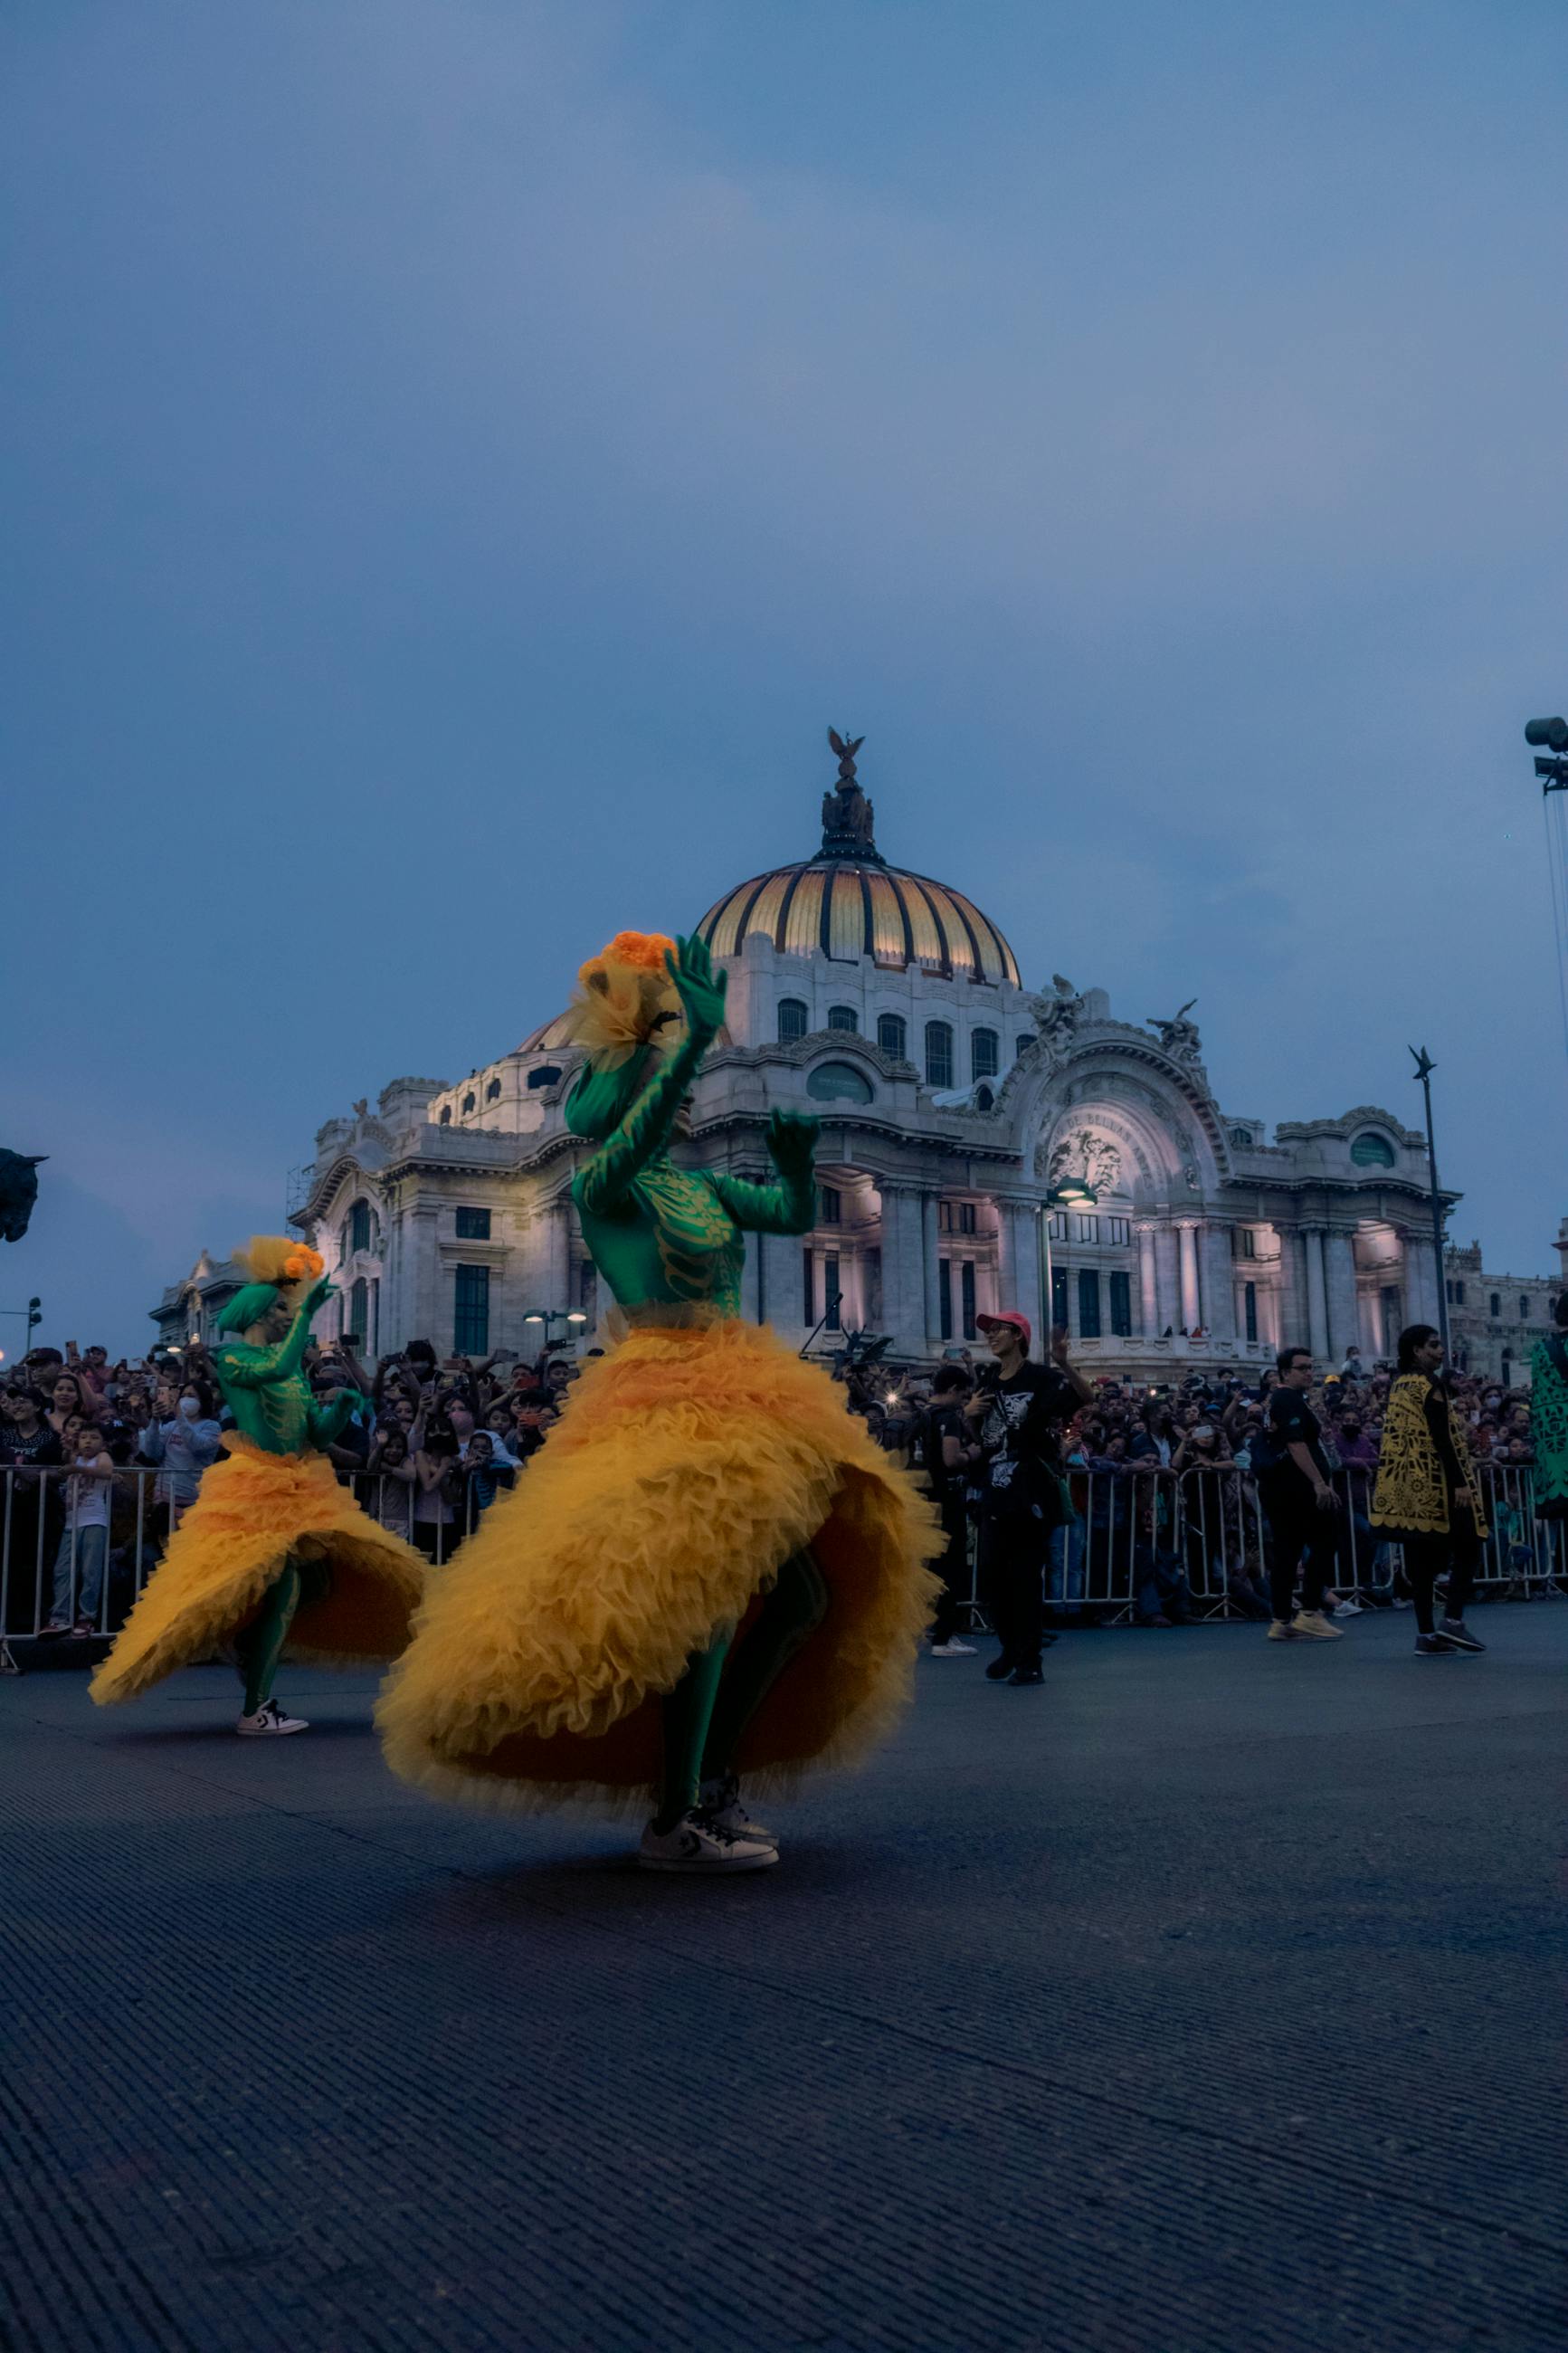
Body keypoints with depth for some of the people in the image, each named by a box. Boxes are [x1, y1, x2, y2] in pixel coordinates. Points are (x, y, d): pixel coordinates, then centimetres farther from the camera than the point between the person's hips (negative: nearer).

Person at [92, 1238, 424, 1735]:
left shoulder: (292, 1363, 15)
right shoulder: (232, 1356, -5)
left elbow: (319, 1435, 11)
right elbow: (278, 1368, -28)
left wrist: (340, 1405, -7)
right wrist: (306, 1312, -27)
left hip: (297, 1488, 8)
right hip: (257, 1487, -8)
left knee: (315, 1584, 5)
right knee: (283, 1587, -13)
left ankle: (257, 1692, 20)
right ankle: (254, 1711, -5)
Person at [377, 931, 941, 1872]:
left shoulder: (701, 1183, 17)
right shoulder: (602, 1184, -5)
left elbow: (797, 1216, 15)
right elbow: (636, 1137, -26)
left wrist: (797, 1159, -4)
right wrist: (694, 1037, -34)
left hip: (738, 1396, 9)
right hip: (663, 1396, -8)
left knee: (802, 1591, 9)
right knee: (702, 1596, -17)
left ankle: (715, 1779, 21)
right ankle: (674, 1821, -5)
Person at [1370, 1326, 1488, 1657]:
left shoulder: (1398, 1386, 14)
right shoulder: (1432, 1385, -10)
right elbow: (1442, 1438, -16)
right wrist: (1460, 1482, -18)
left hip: (1406, 1486, 8)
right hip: (1436, 1483, -8)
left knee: (1421, 1556, 7)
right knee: (1466, 1547, 2)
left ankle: (1426, 1634, 6)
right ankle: (1453, 1619, -7)